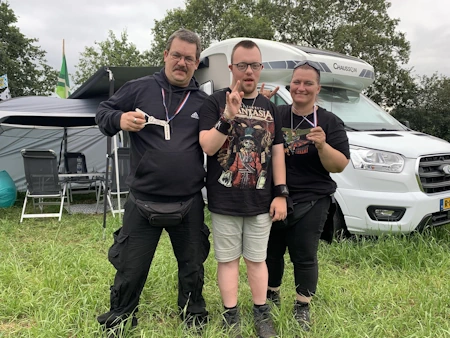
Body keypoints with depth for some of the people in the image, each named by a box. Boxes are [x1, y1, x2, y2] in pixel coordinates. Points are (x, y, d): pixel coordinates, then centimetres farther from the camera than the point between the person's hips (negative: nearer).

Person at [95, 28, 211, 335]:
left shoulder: (204, 101, 4)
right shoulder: (140, 88, -1)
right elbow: (103, 112, 6)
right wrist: (119, 119, -18)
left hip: (190, 204, 2)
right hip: (143, 202, -1)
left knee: (192, 266, 18)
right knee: (130, 268, 11)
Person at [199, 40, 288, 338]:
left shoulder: (270, 108, 8)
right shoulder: (215, 103, -3)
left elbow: (277, 152, 8)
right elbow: (207, 146, -13)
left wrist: (281, 193, 2)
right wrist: (228, 117, -28)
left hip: (260, 201, 3)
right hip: (224, 201, -2)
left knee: (257, 259, 14)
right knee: (228, 259, 9)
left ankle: (262, 313, 28)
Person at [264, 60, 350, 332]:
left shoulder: (330, 123, -2)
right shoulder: (275, 115, 2)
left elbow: (340, 166, -6)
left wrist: (322, 145, -25)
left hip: (310, 202, -2)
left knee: (304, 257, 6)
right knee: (271, 251, 16)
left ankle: (303, 307, 25)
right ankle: (272, 295, 38)